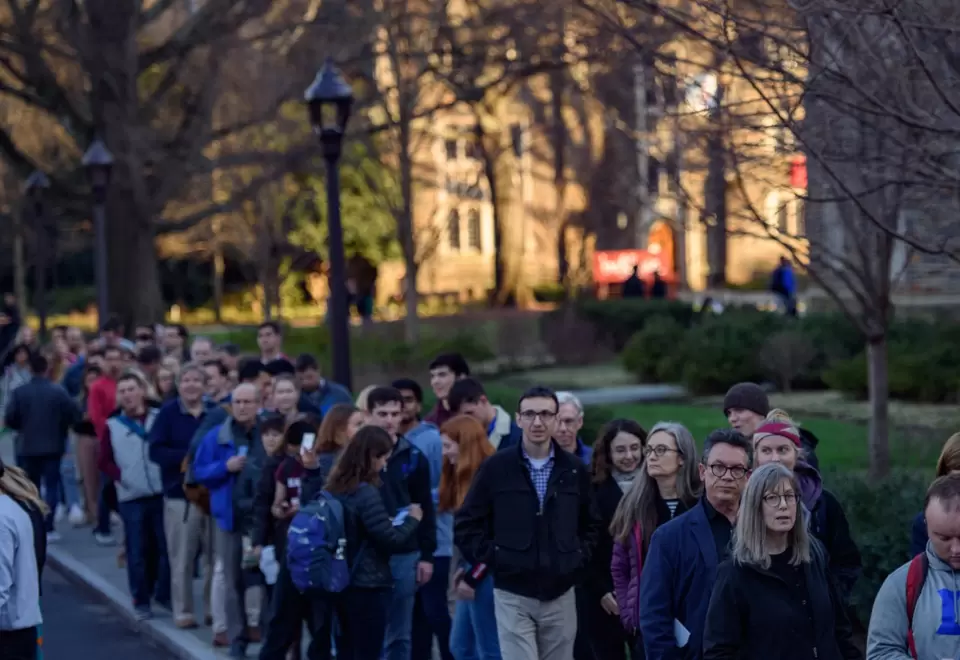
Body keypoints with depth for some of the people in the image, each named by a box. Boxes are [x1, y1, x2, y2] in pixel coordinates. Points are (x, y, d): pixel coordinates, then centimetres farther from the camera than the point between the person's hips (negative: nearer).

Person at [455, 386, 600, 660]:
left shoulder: (574, 470, 5)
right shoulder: (496, 467, -3)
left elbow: (591, 525, 18)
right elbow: (466, 525, 2)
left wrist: (580, 559, 4)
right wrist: (492, 558, -5)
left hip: (560, 595, 3)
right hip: (513, 594, -3)